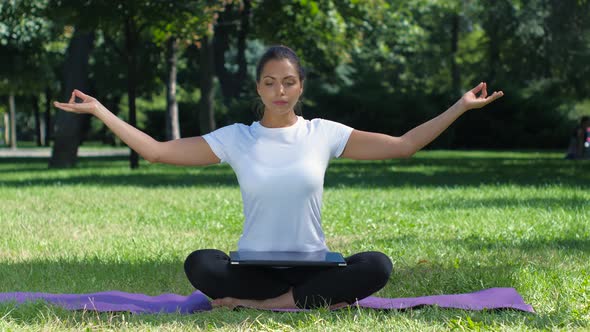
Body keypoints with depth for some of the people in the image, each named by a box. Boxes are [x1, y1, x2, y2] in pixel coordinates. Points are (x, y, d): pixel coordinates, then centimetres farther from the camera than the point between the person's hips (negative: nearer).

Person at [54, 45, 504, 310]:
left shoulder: (324, 133, 2)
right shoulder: (235, 138, 1)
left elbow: (403, 145, 4)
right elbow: (155, 151, 0)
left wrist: (460, 107, -1)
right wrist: (98, 110, -6)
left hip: (313, 265, 1)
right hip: (253, 266, -1)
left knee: (377, 266, -29)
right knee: (200, 264, -32)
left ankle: (255, 303, -23)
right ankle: (318, 300, -22)